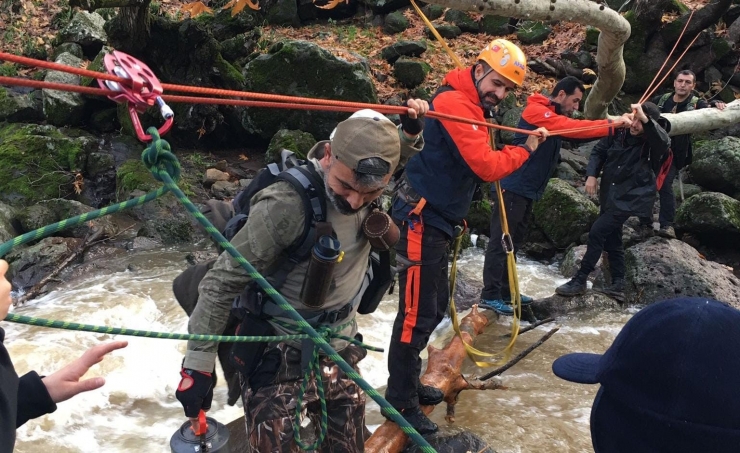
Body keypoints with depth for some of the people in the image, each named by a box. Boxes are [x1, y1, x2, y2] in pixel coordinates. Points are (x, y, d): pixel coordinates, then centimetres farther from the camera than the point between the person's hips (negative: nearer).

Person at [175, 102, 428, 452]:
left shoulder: (368, 187, -9)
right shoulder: (286, 206, -28)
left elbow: (391, 153, 18)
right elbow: (222, 283, -20)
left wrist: (409, 133, -2)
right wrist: (198, 365, -18)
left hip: (340, 353, 6)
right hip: (278, 361, -6)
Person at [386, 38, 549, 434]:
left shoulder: (474, 107, 16)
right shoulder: (455, 102, -17)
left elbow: (479, 164, 14)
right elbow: (486, 166, -21)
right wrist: (526, 149, -8)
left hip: (436, 220, 11)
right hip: (421, 219, -10)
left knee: (433, 308, 18)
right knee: (416, 311, -5)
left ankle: (408, 383, 31)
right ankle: (401, 401, 6)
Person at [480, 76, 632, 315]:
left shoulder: (556, 118, 18)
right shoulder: (536, 111, -13)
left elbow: (577, 133, 8)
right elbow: (572, 128, -23)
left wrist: (615, 125, -4)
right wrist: (612, 125, -21)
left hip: (527, 190, 10)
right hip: (512, 188, -10)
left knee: (513, 241, 13)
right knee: (501, 241, -7)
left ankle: (505, 291, 20)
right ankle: (490, 295, -4)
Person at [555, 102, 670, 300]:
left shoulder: (652, 143, -14)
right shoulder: (619, 132, -1)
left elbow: (665, 142, -37)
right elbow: (599, 151, 9)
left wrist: (646, 120, -43)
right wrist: (592, 174, -5)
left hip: (631, 197, -7)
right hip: (610, 195, 7)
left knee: (597, 232, -13)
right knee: (611, 239, 13)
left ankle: (579, 281, -4)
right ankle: (618, 285, 24)